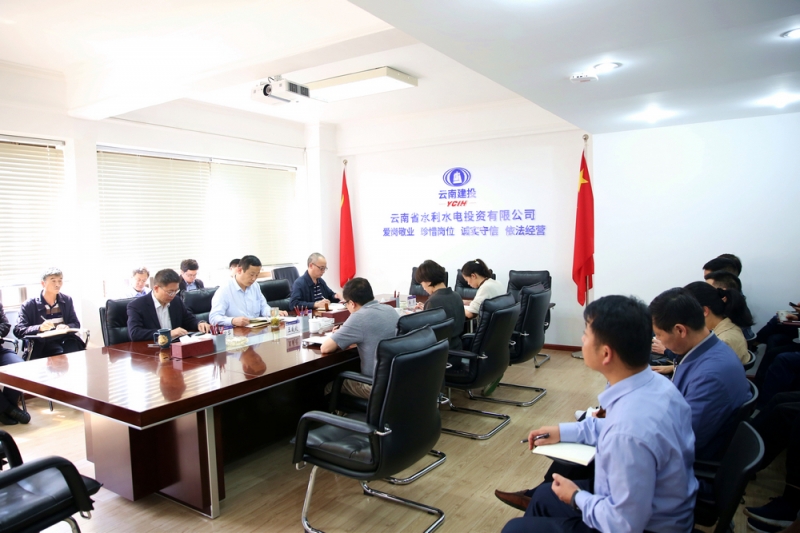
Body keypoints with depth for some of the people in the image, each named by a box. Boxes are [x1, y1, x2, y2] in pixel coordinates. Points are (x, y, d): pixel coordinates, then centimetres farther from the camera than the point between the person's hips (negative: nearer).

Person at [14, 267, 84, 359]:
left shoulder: (67, 301, 15)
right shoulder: (29, 305, 5)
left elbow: (76, 324, 13)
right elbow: (18, 331, -3)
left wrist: (67, 327, -12)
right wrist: (39, 328, -22)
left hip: (65, 340, 3)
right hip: (42, 345, -3)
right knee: (61, 353, -35)